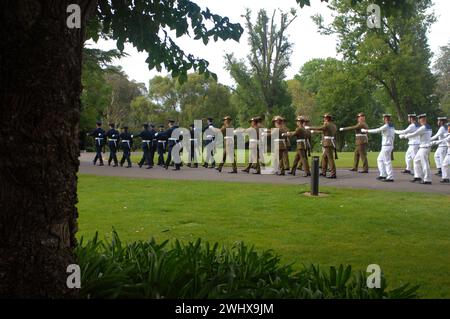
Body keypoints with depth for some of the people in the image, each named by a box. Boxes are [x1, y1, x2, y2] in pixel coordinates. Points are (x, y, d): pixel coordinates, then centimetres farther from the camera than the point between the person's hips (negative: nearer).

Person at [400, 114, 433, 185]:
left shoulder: (423, 128, -18)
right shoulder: (428, 127, 11)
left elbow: (414, 134, -18)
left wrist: (404, 136, -7)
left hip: (424, 148, -10)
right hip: (423, 147, 10)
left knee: (425, 164, -4)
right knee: (416, 160, 16)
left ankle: (427, 180, 1)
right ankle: (418, 176, 18)